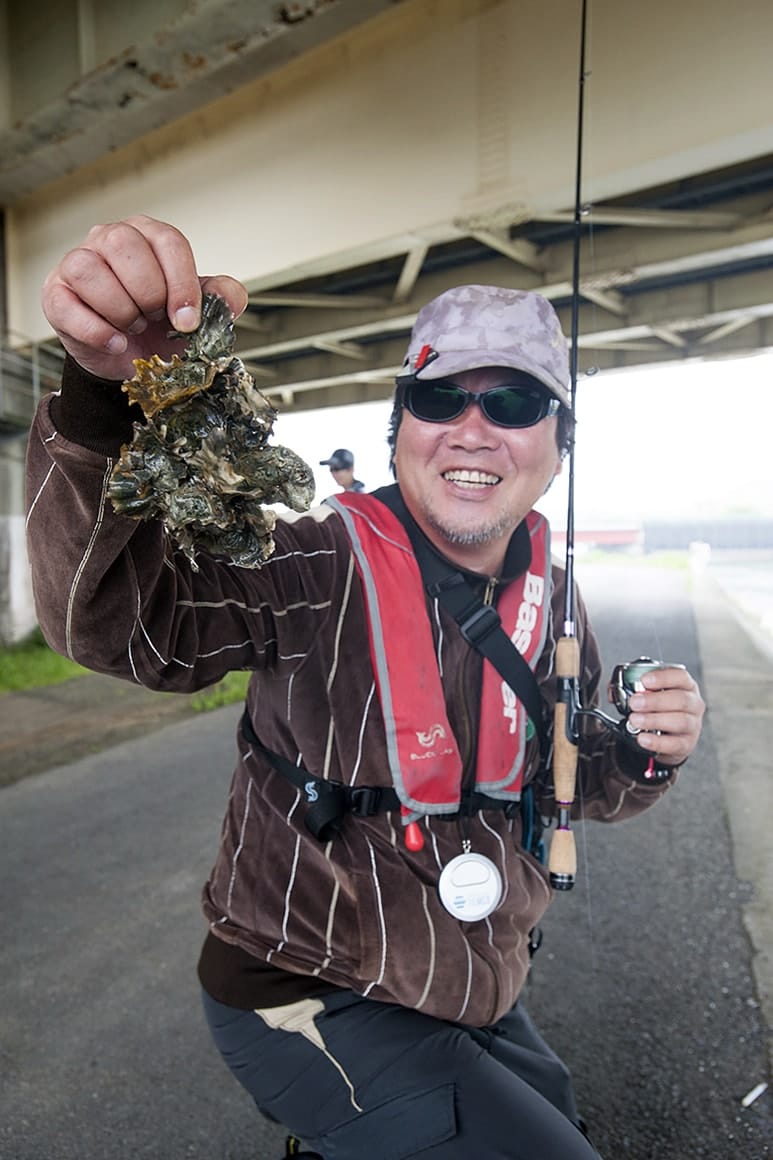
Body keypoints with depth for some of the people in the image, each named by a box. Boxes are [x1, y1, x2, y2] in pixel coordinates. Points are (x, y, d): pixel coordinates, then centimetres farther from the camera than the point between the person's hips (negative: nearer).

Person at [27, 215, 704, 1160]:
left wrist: (641, 754, -13)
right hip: (314, 1003, -6)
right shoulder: (323, 568, -22)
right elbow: (109, 613, -37)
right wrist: (110, 394, -51)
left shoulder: (550, 598, -4)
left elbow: (573, 785, 8)